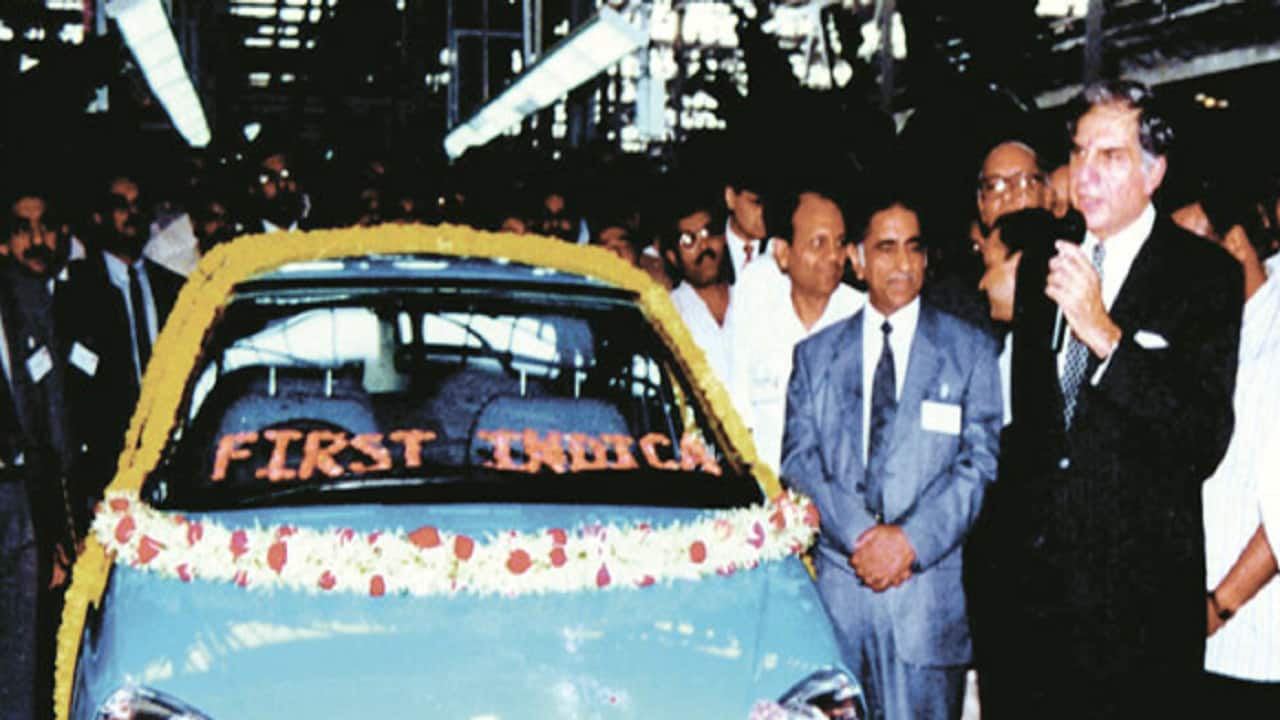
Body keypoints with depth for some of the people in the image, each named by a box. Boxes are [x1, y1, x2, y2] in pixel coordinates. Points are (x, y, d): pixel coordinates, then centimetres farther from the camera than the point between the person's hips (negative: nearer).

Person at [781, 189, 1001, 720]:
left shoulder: (970, 350, 8)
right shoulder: (815, 354, 13)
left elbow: (981, 462, 0)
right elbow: (798, 457, 5)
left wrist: (910, 539, -11)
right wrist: (860, 536, -10)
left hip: (930, 581, -1)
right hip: (836, 578, 2)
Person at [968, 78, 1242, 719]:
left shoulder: (1205, 275, -6)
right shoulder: (1041, 269, 11)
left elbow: (1206, 440, -17)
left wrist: (1106, 335, -25)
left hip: (1134, 591, -4)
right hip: (1025, 581, 5)